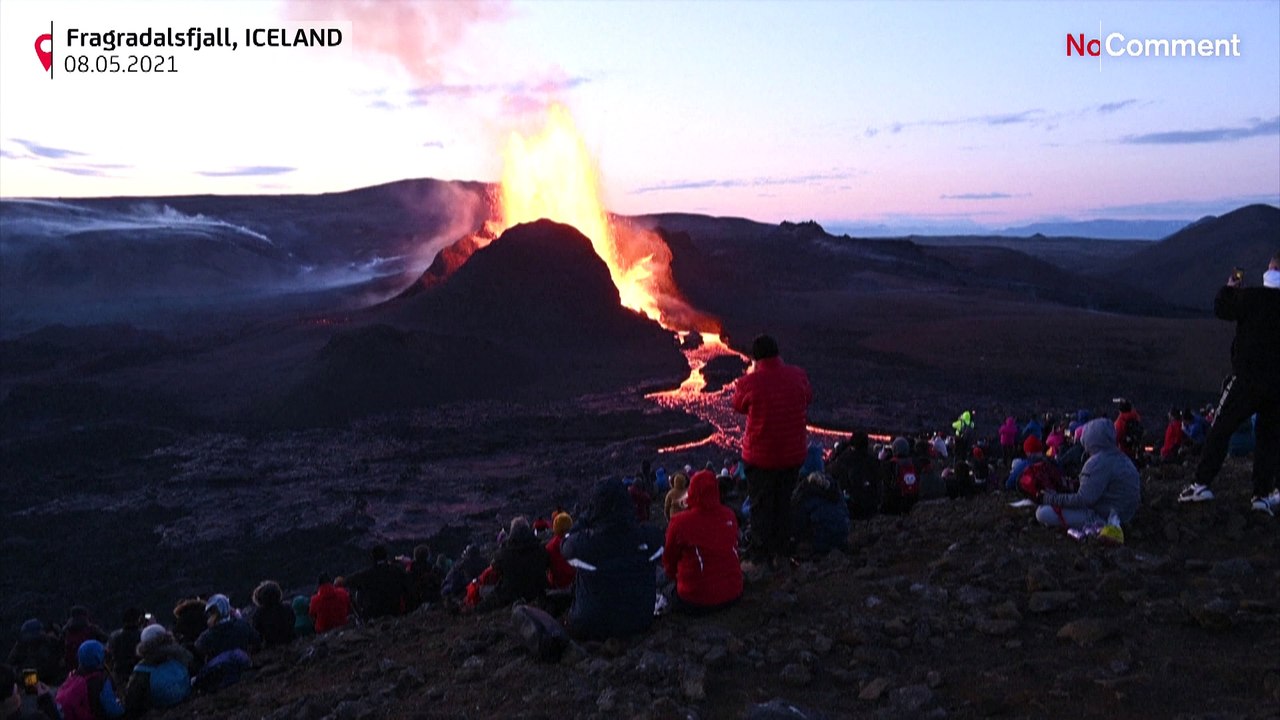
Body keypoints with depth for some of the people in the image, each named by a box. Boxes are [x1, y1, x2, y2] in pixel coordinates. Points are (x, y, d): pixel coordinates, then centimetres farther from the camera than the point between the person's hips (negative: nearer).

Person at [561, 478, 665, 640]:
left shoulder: (583, 543, -27)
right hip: (639, 624, 3)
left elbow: (565, 544, -1)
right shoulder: (649, 536, -19)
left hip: (591, 630, -3)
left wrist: (586, 517, 3)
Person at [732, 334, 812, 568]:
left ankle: (760, 555, 20)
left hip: (761, 455, -4)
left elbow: (738, 407, -1)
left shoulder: (749, 382, -21)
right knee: (784, 503, 20)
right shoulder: (798, 376, -9)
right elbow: (808, 398, 13)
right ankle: (779, 553, 29)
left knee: (761, 506, 12)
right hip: (793, 454, 4)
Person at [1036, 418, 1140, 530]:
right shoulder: (1121, 457, 7)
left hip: (1102, 517, -10)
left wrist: (1048, 498, -13)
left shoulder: (1098, 462, -22)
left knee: (1043, 513, -16)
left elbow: (1082, 500, -23)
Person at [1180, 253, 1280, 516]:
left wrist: (1230, 288, 17)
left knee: (1220, 431, 4)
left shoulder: (1253, 297, -11)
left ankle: (1201, 484, 0)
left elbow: (1221, 309, 0)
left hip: (1247, 378, -4)